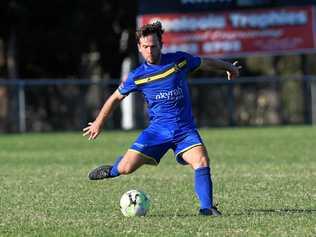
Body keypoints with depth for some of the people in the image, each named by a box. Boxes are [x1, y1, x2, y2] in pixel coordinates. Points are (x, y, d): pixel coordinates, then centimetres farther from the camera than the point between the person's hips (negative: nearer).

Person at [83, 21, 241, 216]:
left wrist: (229, 67, 31)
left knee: (202, 162, -26)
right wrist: (99, 123, 20)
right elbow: (116, 98, 12)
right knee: (126, 168, -7)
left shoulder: (180, 60, -4)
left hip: (185, 129, 0)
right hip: (158, 130, 0)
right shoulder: (137, 77, -3)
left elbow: (206, 63, 15)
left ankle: (207, 207, -16)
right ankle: (114, 170, 29)